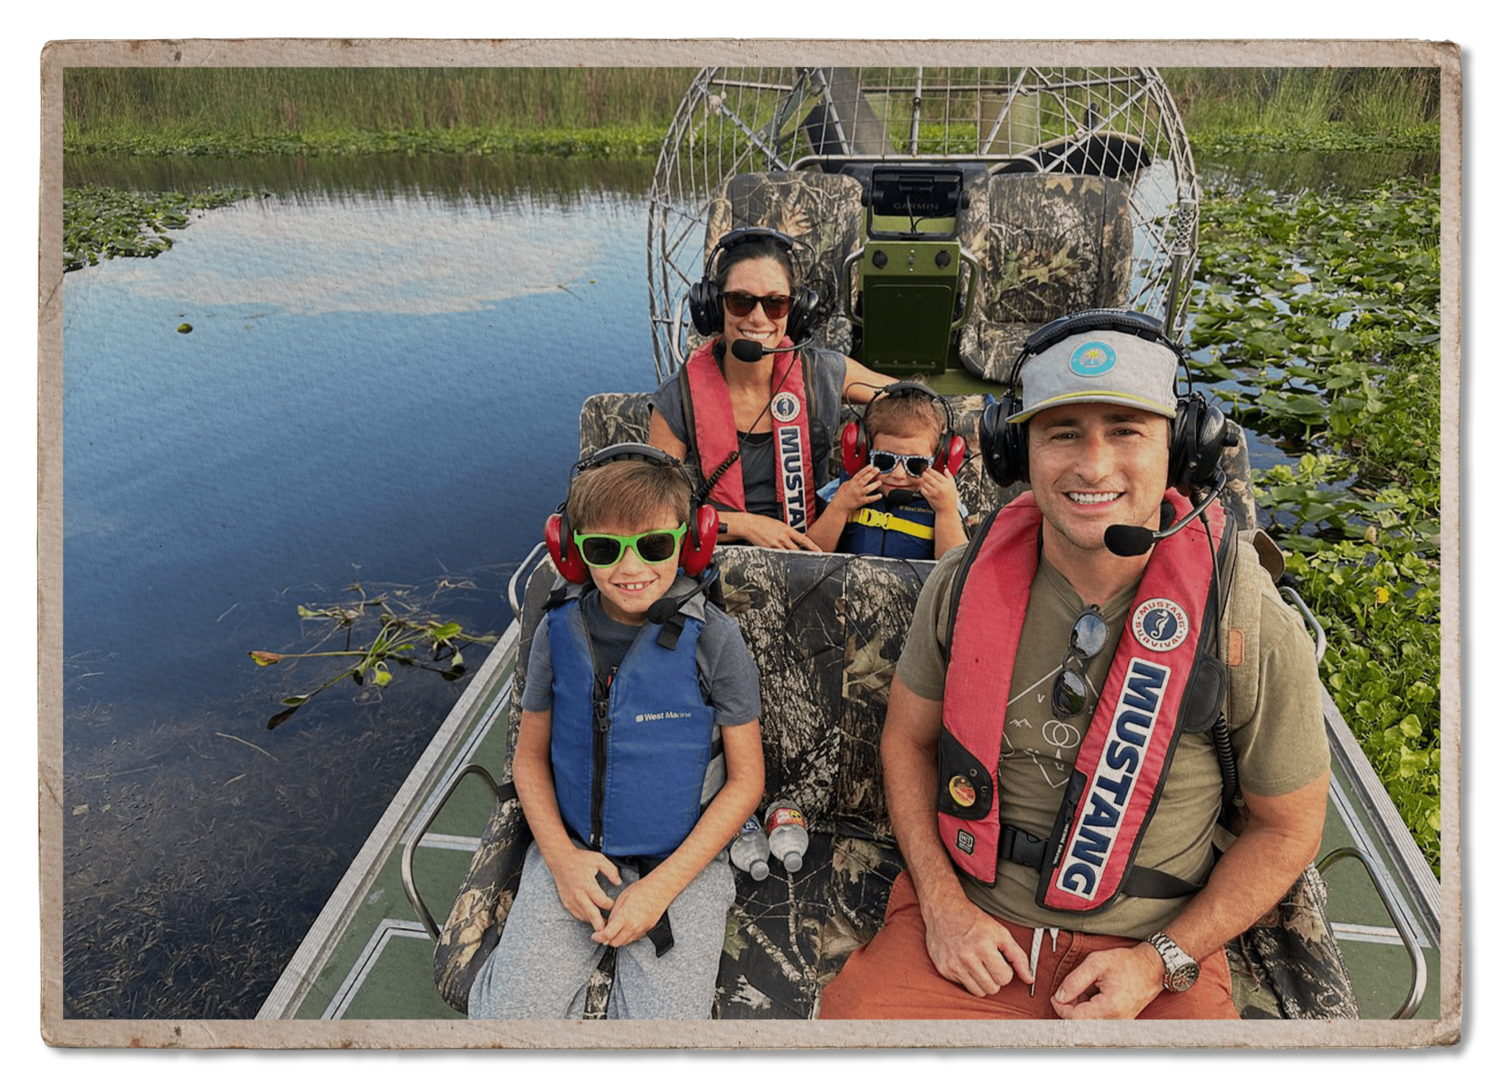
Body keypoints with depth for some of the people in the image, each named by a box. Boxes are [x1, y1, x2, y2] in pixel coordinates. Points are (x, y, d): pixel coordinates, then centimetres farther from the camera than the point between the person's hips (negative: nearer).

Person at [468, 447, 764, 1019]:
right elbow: (531, 755, 8)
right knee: (506, 1016, -10)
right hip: (572, 852, 2)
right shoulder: (558, 633, -4)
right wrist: (561, 855, -8)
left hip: (683, 859, -2)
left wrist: (662, 886, -14)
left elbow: (746, 779, -7)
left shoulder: (713, 639, -13)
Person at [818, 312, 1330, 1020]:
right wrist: (943, 904, -6)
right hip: (968, 916, 1)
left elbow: (1288, 827, -1)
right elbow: (907, 741, 5)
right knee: (851, 1014, -20)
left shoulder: (1253, 627, -13)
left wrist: (1159, 963, -9)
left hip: (1151, 948, 0)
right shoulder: (963, 584, -8)